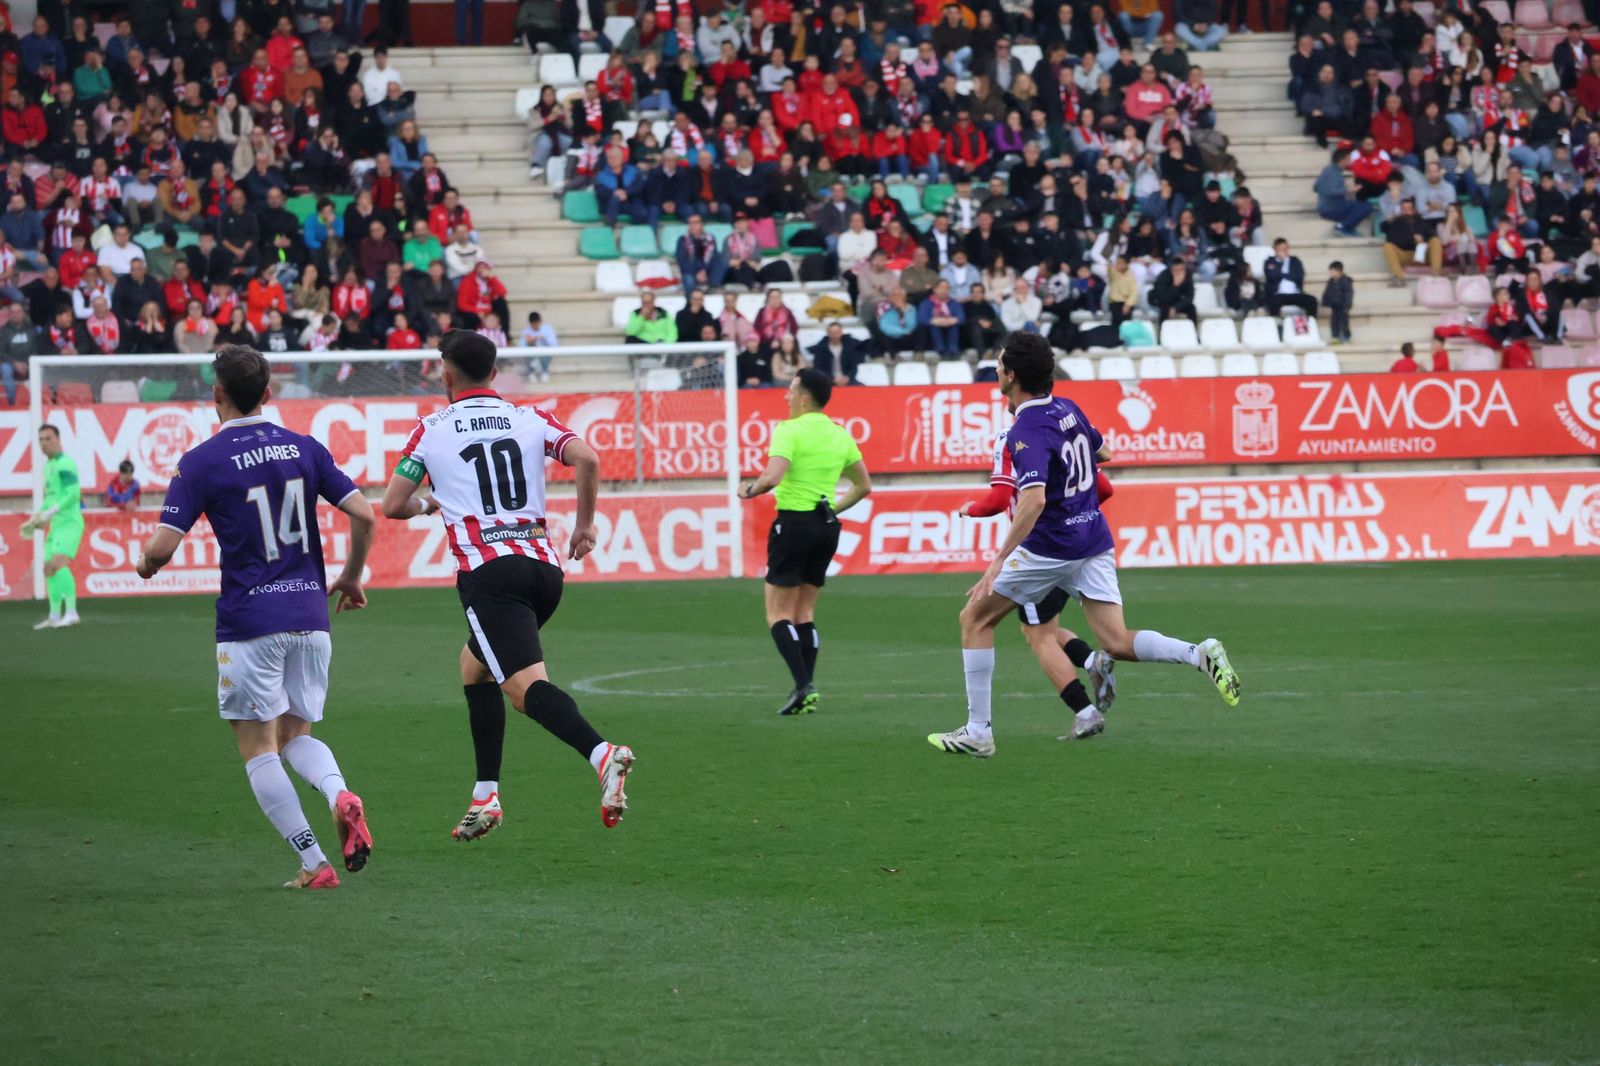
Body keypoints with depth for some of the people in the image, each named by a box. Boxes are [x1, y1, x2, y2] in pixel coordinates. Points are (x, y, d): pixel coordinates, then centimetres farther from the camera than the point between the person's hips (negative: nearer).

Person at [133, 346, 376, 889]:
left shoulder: (201, 462, -7)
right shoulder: (305, 449, 5)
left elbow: (162, 545, -11)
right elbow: (363, 514, 1)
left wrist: (146, 565, 13)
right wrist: (351, 576, 17)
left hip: (248, 624, -4)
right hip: (310, 617, 4)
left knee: (259, 748, 4)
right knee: (296, 735, 17)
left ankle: (314, 864, -4)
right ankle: (340, 794, -15)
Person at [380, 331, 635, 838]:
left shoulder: (431, 430, 8)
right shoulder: (529, 419, 14)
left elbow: (392, 505, 9)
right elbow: (587, 459, -3)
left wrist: (427, 504, 30)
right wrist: (585, 524, 10)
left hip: (488, 572, -5)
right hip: (544, 564, 5)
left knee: (526, 686, -17)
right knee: (474, 667, 25)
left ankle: (601, 753, -44)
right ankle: (486, 797, 22)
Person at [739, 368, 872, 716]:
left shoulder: (789, 430, -11)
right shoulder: (840, 435, 10)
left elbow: (772, 477, -24)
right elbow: (863, 485, 16)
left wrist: (750, 490, -6)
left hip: (794, 523, -7)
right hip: (827, 527, 7)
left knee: (778, 614, -1)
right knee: (805, 614, 13)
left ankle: (802, 684, -17)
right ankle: (808, 694, 5)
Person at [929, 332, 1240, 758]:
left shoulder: (1026, 431, -18)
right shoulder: (1068, 409, 6)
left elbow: (1035, 500, -32)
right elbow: (1103, 452, 24)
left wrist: (999, 559, -31)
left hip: (1050, 547, -8)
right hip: (1094, 542, 8)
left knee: (975, 619, 8)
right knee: (1117, 644, 4)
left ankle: (978, 731, 8)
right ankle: (1199, 654, -20)